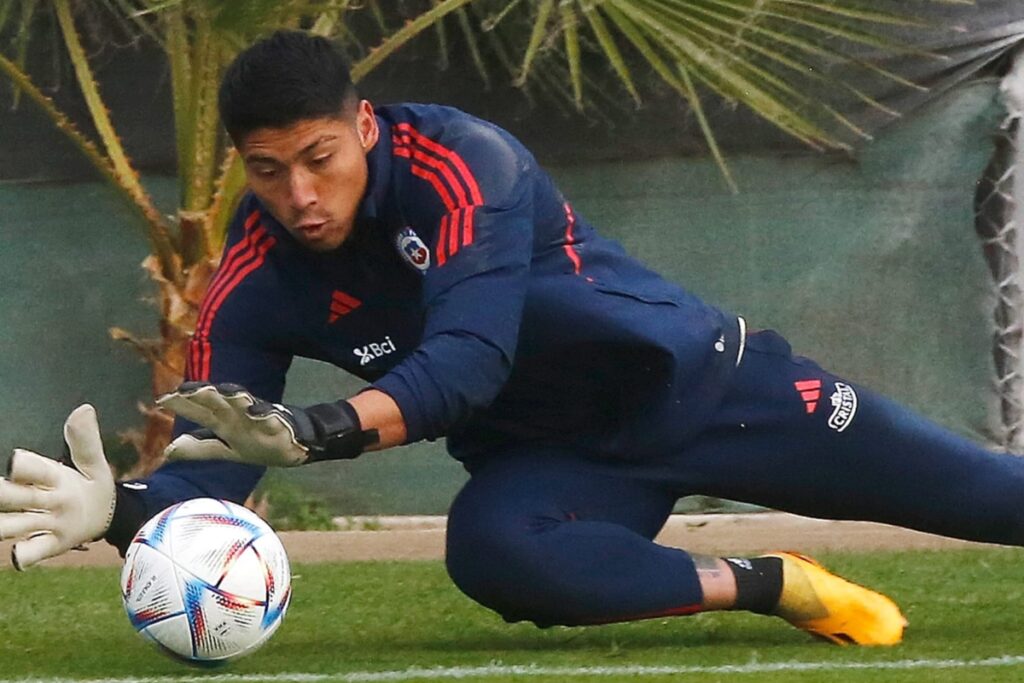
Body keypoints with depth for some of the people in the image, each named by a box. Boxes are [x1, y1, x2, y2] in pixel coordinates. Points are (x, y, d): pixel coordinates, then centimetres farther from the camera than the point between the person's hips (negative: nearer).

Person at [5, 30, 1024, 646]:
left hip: (688, 380, -3)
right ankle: (770, 588, -19)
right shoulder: (253, 285, -13)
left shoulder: (458, 162, -27)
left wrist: (320, 433, -52)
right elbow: (209, 464, -17)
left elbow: (468, 360, -36)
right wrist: (125, 510, -41)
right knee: (488, 548, -35)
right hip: (549, 460, 3)